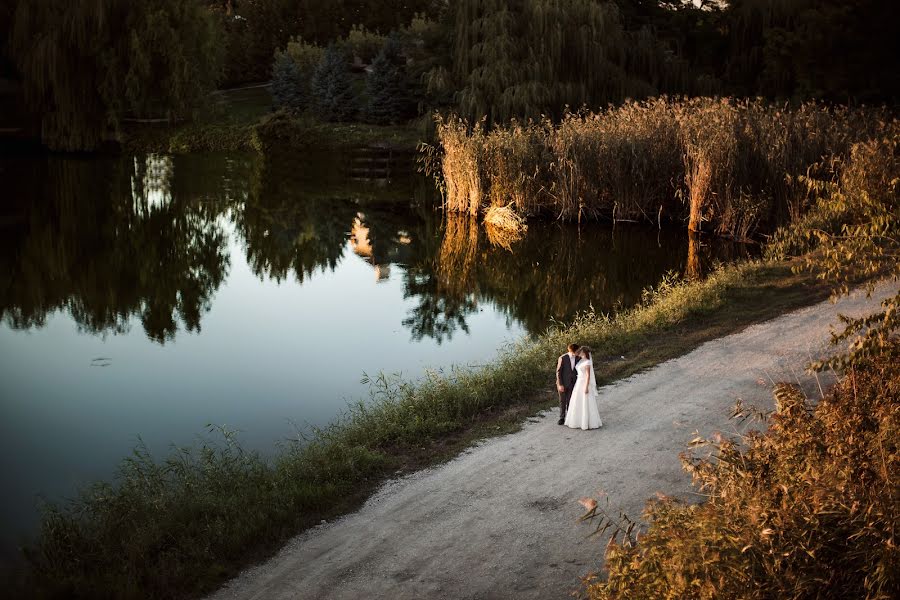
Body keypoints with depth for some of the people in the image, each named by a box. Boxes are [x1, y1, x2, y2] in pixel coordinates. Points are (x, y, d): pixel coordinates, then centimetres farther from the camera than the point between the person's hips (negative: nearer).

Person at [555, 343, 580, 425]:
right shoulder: (562, 358, -15)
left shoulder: (578, 358, -3)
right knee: (562, 401, 8)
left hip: (572, 384, 3)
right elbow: (558, 372, -12)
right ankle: (562, 418, 18)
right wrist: (560, 384, -15)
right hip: (563, 384, -2)